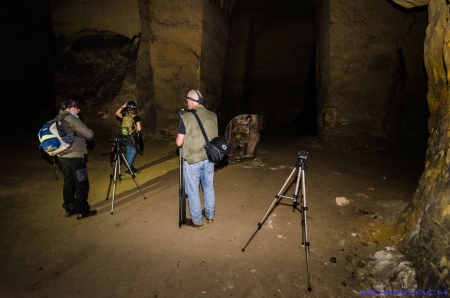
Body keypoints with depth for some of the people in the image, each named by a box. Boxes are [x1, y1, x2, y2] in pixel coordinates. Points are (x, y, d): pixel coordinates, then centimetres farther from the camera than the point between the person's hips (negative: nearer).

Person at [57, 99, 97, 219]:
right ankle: (82, 211, 3)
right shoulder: (71, 118, -12)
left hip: (62, 156, 9)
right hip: (75, 156, -9)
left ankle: (70, 208, 23)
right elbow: (89, 134, -17)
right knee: (82, 184, -2)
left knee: (69, 182, 15)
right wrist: (90, 132, 5)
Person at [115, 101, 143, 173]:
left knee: (128, 152, 12)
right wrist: (140, 127, 4)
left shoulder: (124, 115, 1)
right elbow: (139, 129, -15)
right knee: (133, 152, 2)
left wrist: (122, 106, 15)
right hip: (134, 137, -5)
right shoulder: (136, 117, -12)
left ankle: (131, 167, 21)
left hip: (126, 137, 5)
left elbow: (117, 113, 21)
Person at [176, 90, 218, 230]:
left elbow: (179, 142, -9)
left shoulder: (185, 117, -12)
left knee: (193, 191, 10)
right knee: (209, 188, 19)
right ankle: (210, 216, 35)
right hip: (209, 159, 5)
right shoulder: (213, 116, 1)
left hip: (192, 160, -5)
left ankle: (197, 221, 22)